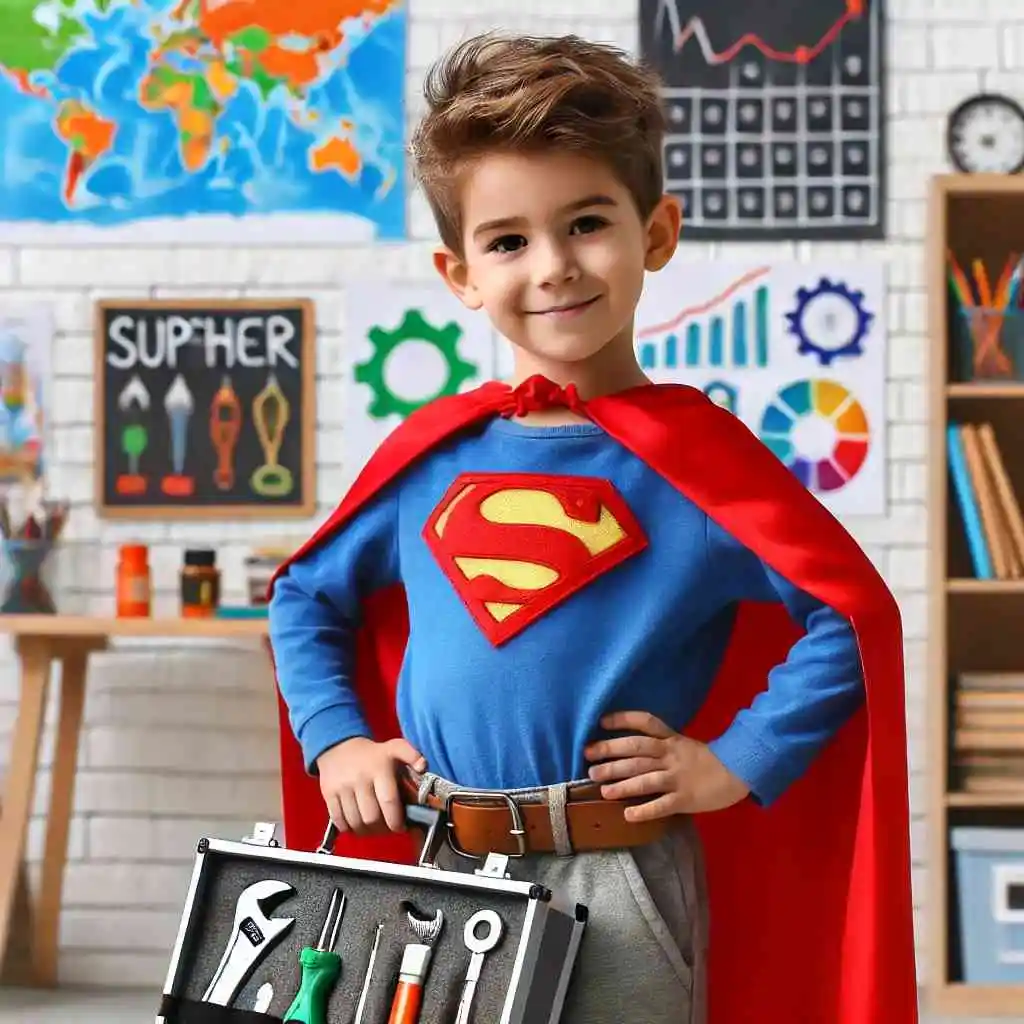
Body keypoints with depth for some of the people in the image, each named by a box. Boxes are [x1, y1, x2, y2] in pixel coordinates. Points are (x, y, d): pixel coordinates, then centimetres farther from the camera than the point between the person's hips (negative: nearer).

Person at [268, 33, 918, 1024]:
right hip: (442, 872, 4)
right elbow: (307, 597, 19)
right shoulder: (431, 452, 6)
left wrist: (736, 764, -10)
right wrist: (335, 741, 7)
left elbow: (852, 620, -7)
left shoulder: (693, 453, -6)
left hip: (618, 879, -4)